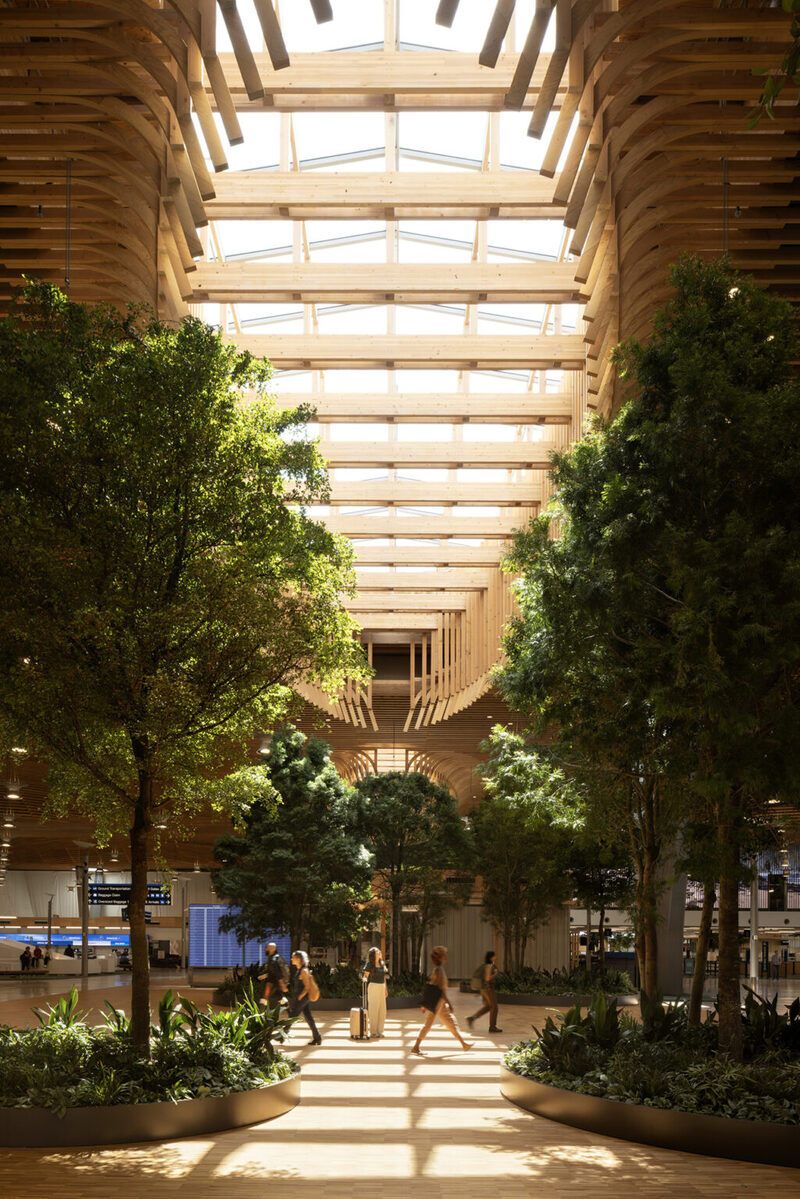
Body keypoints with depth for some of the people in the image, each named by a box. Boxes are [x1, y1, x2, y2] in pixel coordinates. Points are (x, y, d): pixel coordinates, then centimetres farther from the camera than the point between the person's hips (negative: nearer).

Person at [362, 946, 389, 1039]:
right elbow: (365, 976, -11)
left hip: (381, 987, 7)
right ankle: (373, 1032, 0)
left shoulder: (382, 964, 11)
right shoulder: (370, 965, -8)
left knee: (382, 1010, 6)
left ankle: (379, 1031, 15)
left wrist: (385, 989, 17)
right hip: (373, 987, -7)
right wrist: (365, 979, -35)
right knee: (373, 1009, -5)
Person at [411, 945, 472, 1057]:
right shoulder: (439, 970, -17)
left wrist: (425, 1004, 19)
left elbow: (430, 988, 16)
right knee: (428, 1024, -3)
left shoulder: (435, 970, 13)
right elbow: (441, 989, -23)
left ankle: (463, 1043, 21)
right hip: (437, 1001, -10)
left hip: (440, 1002, 10)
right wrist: (449, 1003, -22)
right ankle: (416, 1047, 3)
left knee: (451, 1022, 14)